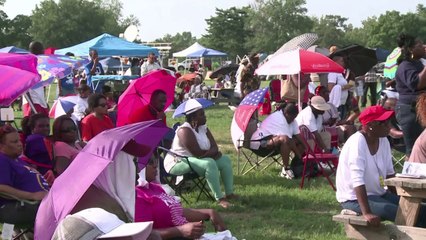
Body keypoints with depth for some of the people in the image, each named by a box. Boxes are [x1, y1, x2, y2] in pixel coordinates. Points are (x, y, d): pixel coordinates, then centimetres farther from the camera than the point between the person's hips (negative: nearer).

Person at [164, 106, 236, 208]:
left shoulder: (203, 128, 5)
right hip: (177, 163, -10)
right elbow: (198, 153, -29)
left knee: (225, 160, 2)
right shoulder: (185, 131, -23)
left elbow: (215, 148, 0)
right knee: (209, 163, -33)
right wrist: (211, 152, -11)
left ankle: (229, 193, -1)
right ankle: (220, 199, -30)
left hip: (195, 159, 10)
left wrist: (207, 153, -23)